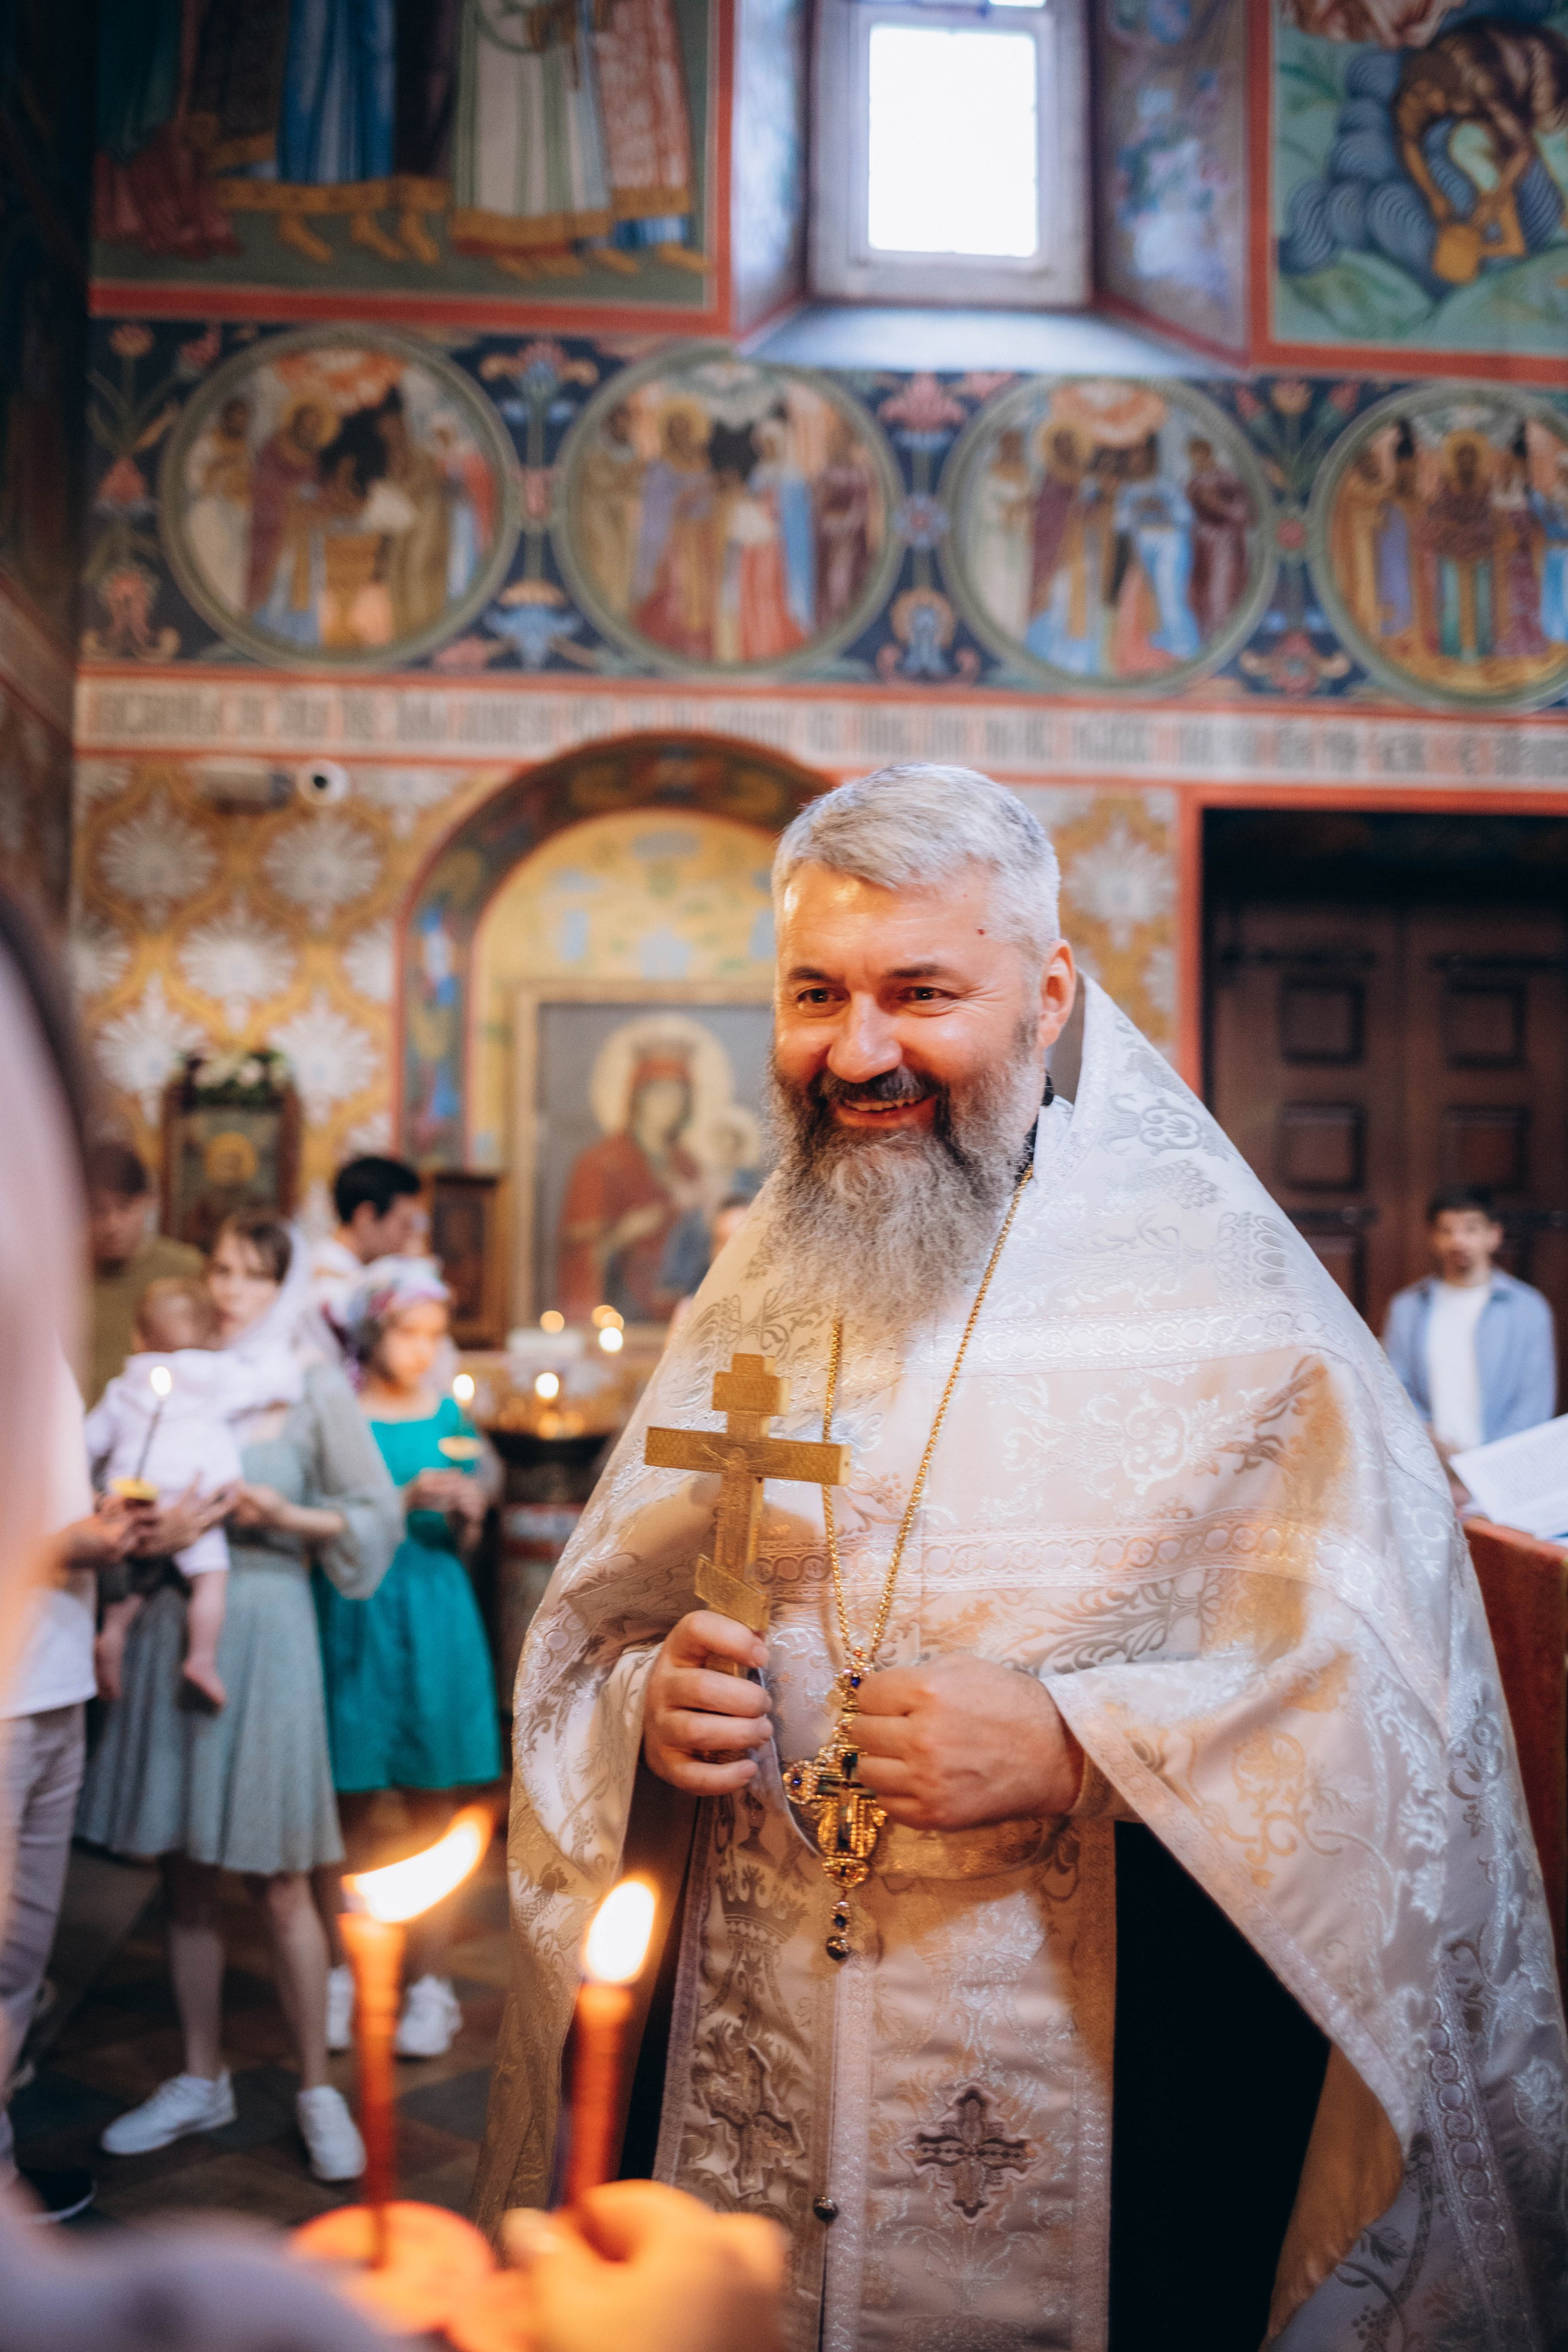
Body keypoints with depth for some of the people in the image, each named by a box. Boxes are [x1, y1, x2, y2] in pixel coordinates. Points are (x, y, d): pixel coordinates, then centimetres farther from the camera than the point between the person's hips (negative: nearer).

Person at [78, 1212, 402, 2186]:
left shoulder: (316, 1389, 1)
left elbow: (378, 1516, 1)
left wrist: (287, 1516, -14)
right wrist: (153, 1531, -12)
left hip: (264, 1629, -3)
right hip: (174, 1628, 3)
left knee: (280, 1884, 1)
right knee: (187, 1874, 11)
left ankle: (318, 2090, 17)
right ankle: (202, 2080, 28)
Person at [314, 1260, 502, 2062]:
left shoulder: (446, 1412, 7)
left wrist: (467, 1507, -8)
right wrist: (406, 1498, -21)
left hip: (434, 1612, 3)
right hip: (353, 1612, -2)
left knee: (434, 1804, 5)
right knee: (350, 1803, 5)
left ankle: (430, 1983, 15)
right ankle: (343, 1976, 20)